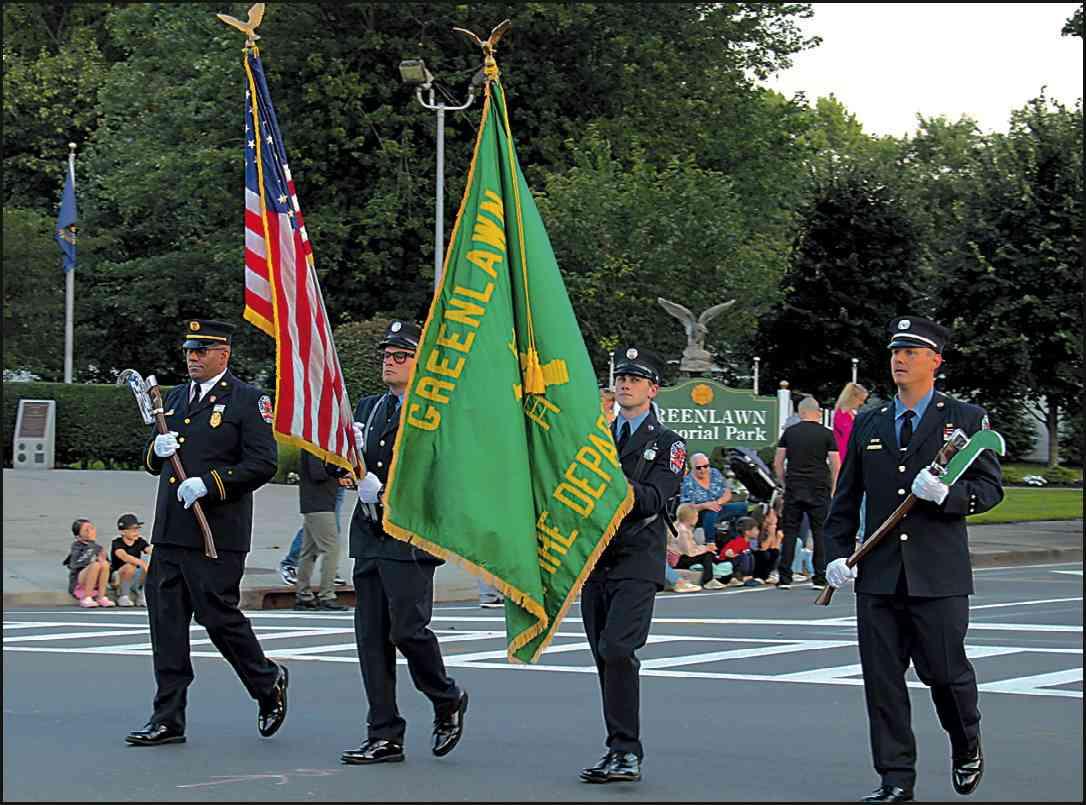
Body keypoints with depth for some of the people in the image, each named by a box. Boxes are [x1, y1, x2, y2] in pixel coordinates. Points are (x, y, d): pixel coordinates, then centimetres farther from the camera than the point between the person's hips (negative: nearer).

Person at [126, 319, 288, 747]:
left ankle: (268, 682, 21)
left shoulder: (248, 400, -4)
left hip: (216, 534, -7)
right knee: (166, 619, 4)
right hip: (169, 532, 7)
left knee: (217, 614, -5)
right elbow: (152, 464, 23)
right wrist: (157, 450, -1)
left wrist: (208, 483, -19)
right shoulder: (175, 397, 18)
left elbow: (263, 463, -12)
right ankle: (167, 720, 9)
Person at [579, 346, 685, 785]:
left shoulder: (668, 443, 2)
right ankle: (620, 752, 13)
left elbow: (654, 498, -12)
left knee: (617, 650, -18)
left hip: (636, 562, -5)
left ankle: (626, 752, -16)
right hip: (594, 559, 5)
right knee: (605, 658, 6)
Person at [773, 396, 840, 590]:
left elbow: (777, 463, 4)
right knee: (820, 533, 5)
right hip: (819, 490, -1)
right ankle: (820, 578, 4)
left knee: (789, 532, 5)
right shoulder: (826, 433, -1)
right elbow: (835, 466, -3)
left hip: (793, 489, 1)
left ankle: (785, 578, 1)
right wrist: (832, 489, 7)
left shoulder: (789, 432, 5)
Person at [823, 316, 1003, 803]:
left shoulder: (966, 419, 3)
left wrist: (946, 494, -20)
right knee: (882, 680, 1)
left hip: (938, 575, -3)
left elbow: (990, 487, -1)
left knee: (944, 671, -1)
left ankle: (966, 748, 28)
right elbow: (846, 497, 16)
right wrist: (838, 553, 4)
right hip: (879, 576, 3)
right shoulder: (868, 424, 14)